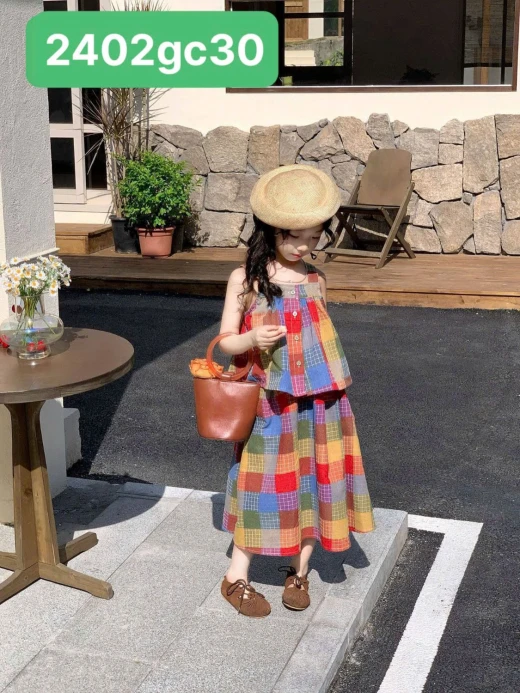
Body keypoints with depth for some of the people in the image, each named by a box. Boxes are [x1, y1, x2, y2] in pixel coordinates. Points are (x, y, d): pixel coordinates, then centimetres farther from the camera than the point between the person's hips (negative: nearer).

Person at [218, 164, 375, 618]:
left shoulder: (314, 280, 3)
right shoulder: (246, 279, -7)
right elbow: (226, 341, -4)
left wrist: (334, 393, 11)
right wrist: (251, 339, -25)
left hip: (316, 402, 3)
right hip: (268, 402, -3)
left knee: (313, 482, 9)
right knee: (264, 482, 4)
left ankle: (299, 572, 28)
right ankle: (237, 576, 20)